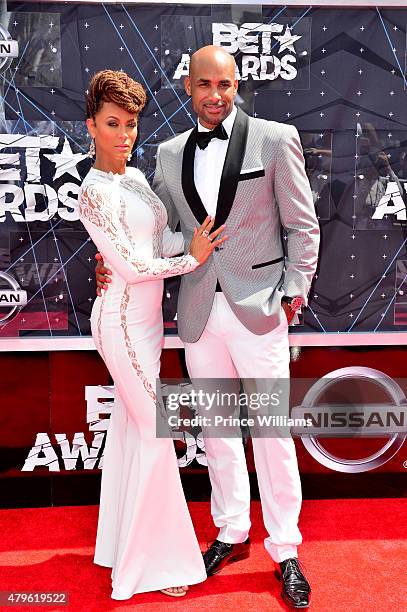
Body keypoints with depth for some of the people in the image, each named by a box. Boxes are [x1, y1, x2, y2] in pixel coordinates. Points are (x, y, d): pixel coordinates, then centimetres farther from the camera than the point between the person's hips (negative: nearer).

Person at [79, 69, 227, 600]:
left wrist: (204, 237, -5)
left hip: (144, 317, 8)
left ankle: (124, 541, 34)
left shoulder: (136, 177, 11)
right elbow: (132, 265, -17)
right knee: (156, 432, -1)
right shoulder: (96, 192, -16)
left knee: (131, 428, 16)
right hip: (124, 321, -8)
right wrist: (193, 259, -9)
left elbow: (166, 243, 8)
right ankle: (154, 560, 16)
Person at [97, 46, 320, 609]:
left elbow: (302, 226, 0)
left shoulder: (276, 139, -1)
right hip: (200, 314, 4)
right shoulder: (170, 154, 10)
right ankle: (232, 534, 35)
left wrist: (293, 294, -6)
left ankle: (285, 552, 22)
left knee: (271, 432, 4)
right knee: (216, 428, 15)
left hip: (258, 309, -4)